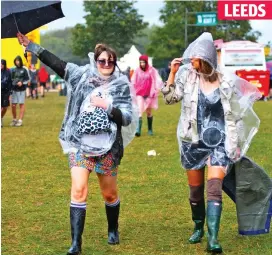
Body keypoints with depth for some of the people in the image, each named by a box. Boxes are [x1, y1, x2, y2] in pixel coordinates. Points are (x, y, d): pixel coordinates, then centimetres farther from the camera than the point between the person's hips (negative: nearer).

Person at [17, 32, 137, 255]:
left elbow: (127, 118, -6)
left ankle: (113, 230, 38)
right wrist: (30, 46, 2)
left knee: (110, 194, 11)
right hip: (80, 144, 0)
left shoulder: (121, 85, 0)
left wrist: (106, 106, -19)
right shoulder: (82, 76, 3)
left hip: (108, 147, 0)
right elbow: (56, 63, 4)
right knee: (78, 190, -12)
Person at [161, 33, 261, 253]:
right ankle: (198, 228, 34)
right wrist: (172, 73, -13)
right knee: (195, 190, 11)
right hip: (194, 141, 2)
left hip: (219, 142, -2)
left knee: (214, 187, -16)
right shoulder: (187, 76, 0)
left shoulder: (227, 82, -4)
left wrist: (235, 143, 8)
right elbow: (170, 99, -4)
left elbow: (235, 113, 6)